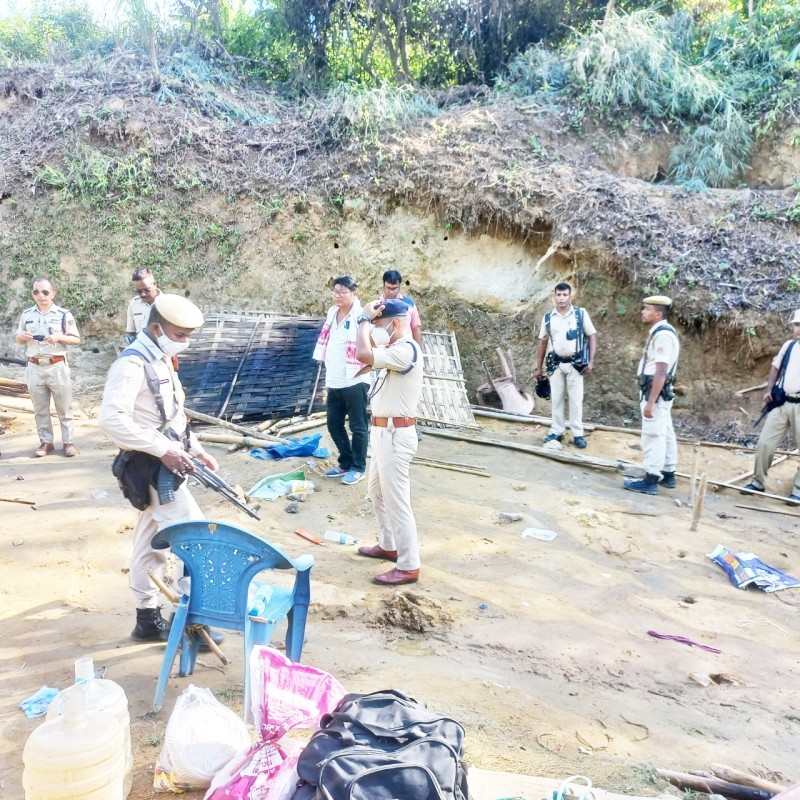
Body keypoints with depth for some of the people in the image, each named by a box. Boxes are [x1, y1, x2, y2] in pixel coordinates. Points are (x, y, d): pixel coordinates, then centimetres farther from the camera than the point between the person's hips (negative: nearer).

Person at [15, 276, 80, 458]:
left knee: (64, 407, 3)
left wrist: (59, 337, -19)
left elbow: (76, 339, -1)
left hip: (57, 366, -3)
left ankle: (68, 441, 10)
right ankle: (46, 442, 18)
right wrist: (21, 337, -8)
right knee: (40, 408, 9)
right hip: (34, 368, 3)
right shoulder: (26, 314, 8)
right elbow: (18, 340, 15)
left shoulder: (63, 314, -2)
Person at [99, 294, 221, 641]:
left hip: (165, 465, 9)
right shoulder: (131, 365, -18)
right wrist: (163, 450, -29)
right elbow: (111, 418, -30)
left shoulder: (161, 359, 13)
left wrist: (197, 449, 12)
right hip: (153, 468, -9)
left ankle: (148, 618, 27)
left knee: (152, 543, 16)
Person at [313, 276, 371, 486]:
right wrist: (329, 369, 15)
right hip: (334, 381, 8)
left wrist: (363, 369, -15)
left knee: (358, 427, 5)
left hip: (354, 382, -8)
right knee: (334, 425, 15)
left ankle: (358, 468, 18)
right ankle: (346, 462, 31)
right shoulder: (332, 313, 9)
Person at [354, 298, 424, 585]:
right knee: (378, 491, 23)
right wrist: (368, 321, 10)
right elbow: (372, 350, 24)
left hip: (395, 434, -11)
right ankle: (388, 546, 38)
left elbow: (363, 354, -32)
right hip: (384, 432, 11)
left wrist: (365, 318, -19)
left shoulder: (405, 350, -22)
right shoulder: (396, 349, 12)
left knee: (396, 501, -5)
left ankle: (409, 567, 5)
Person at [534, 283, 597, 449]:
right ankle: (557, 431, 20)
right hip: (555, 364, 2)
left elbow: (592, 336, -1)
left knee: (576, 400, 3)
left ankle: (577, 434, 11)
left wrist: (591, 362, -9)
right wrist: (538, 367, 8)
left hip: (575, 364, -2)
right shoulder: (548, 317, 3)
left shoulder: (581, 314, -3)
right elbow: (542, 342, 9)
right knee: (556, 399, 9)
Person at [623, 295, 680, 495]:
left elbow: (661, 372, -25)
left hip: (656, 393, -10)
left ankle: (650, 480, 0)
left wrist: (650, 402, -25)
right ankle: (668, 474, 27)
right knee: (665, 433, 17)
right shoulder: (661, 332, 12)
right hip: (659, 392, 10)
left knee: (653, 435, -5)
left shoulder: (662, 335, -20)